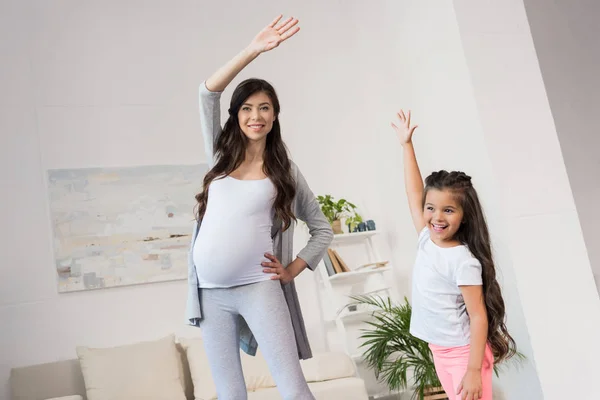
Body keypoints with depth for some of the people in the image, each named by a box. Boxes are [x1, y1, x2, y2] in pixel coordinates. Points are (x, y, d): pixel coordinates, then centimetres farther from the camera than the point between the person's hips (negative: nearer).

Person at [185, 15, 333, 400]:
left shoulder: (285, 170, 7)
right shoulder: (221, 154, 11)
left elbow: (323, 228, 13)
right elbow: (208, 93, -2)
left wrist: (294, 268, -1)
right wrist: (253, 50, -10)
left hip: (259, 287, -2)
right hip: (211, 292, 3)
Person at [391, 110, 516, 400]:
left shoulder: (463, 261, -20)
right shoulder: (426, 239, -1)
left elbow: (479, 316, -19)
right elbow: (413, 193, 6)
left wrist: (474, 370, -22)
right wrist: (406, 144, 9)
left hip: (464, 351, -7)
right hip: (439, 351, 7)